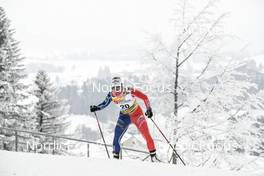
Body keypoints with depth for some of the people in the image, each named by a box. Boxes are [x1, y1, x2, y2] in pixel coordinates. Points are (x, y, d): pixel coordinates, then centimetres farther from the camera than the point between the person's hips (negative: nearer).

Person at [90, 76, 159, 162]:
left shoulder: (129, 91, -27)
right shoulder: (111, 95, -16)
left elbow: (144, 97, -18)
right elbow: (105, 104, 3)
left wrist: (149, 109, -19)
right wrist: (96, 108, -14)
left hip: (136, 113, -3)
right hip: (124, 116, 3)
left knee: (146, 135, -9)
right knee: (117, 135, -9)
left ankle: (153, 156, 0)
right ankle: (115, 156, 5)